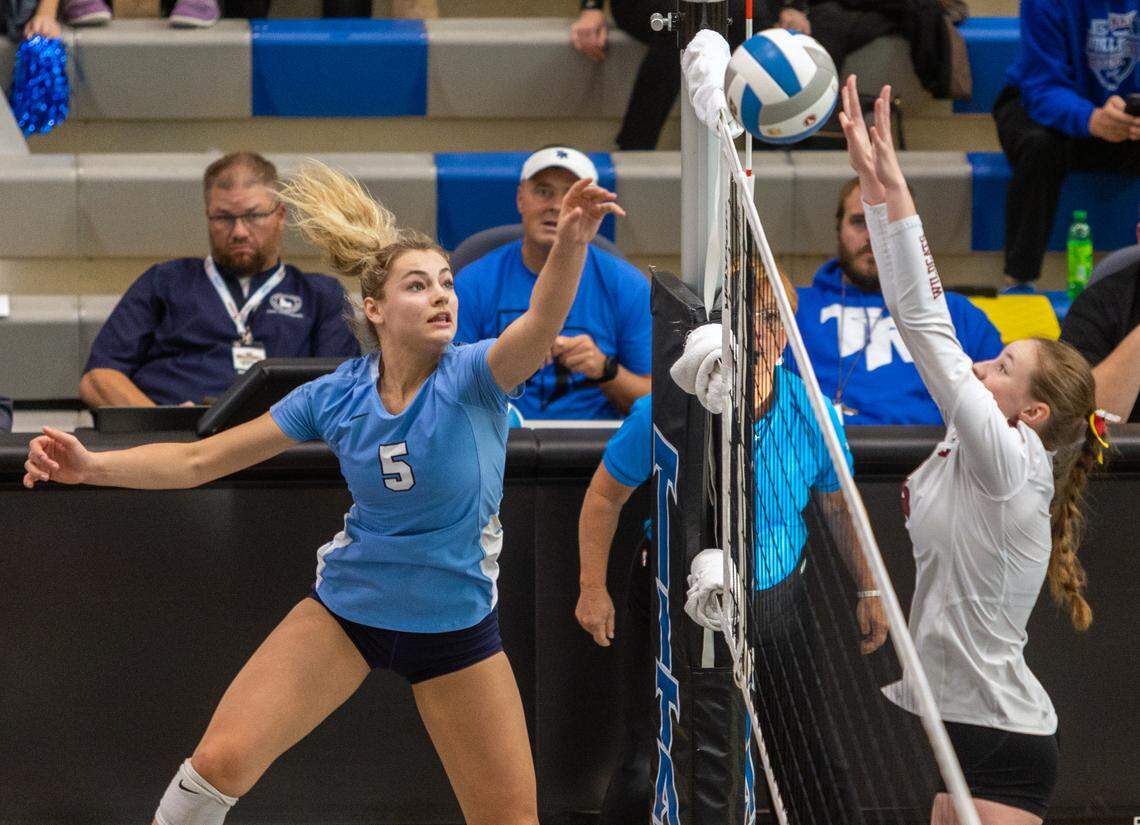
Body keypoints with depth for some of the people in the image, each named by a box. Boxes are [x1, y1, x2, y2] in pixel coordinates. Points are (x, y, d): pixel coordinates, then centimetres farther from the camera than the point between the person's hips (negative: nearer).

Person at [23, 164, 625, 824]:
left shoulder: (474, 377, -18)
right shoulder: (335, 398, -9)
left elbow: (542, 325, -41)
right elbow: (197, 460, -5)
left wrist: (570, 244, -61)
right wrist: (92, 465, -20)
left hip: (457, 624, -1)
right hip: (346, 611, 1)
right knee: (222, 758, -13)